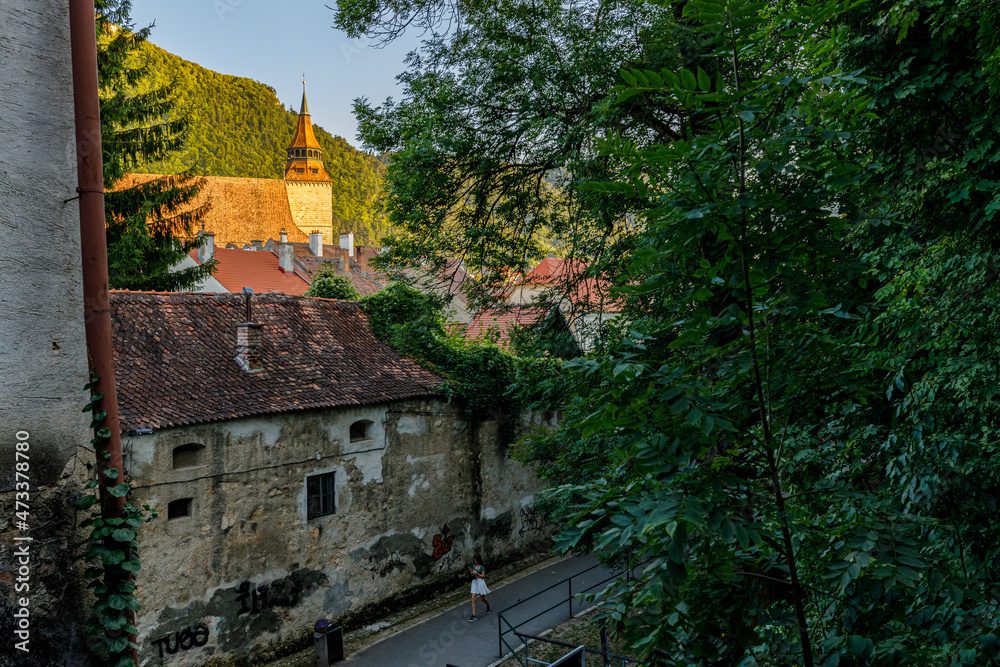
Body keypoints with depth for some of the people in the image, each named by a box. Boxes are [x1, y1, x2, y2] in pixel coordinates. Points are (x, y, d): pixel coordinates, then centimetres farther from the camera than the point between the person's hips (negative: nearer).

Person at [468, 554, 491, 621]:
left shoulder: (482, 567, -12)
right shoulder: (474, 565, 4)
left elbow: (483, 576, -12)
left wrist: (476, 574, -23)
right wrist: (472, 573, -9)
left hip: (480, 582, -5)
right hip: (474, 582, 5)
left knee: (482, 598, 9)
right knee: (473, 598, -5)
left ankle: (489, 606, 43)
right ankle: (474, 615, -3)